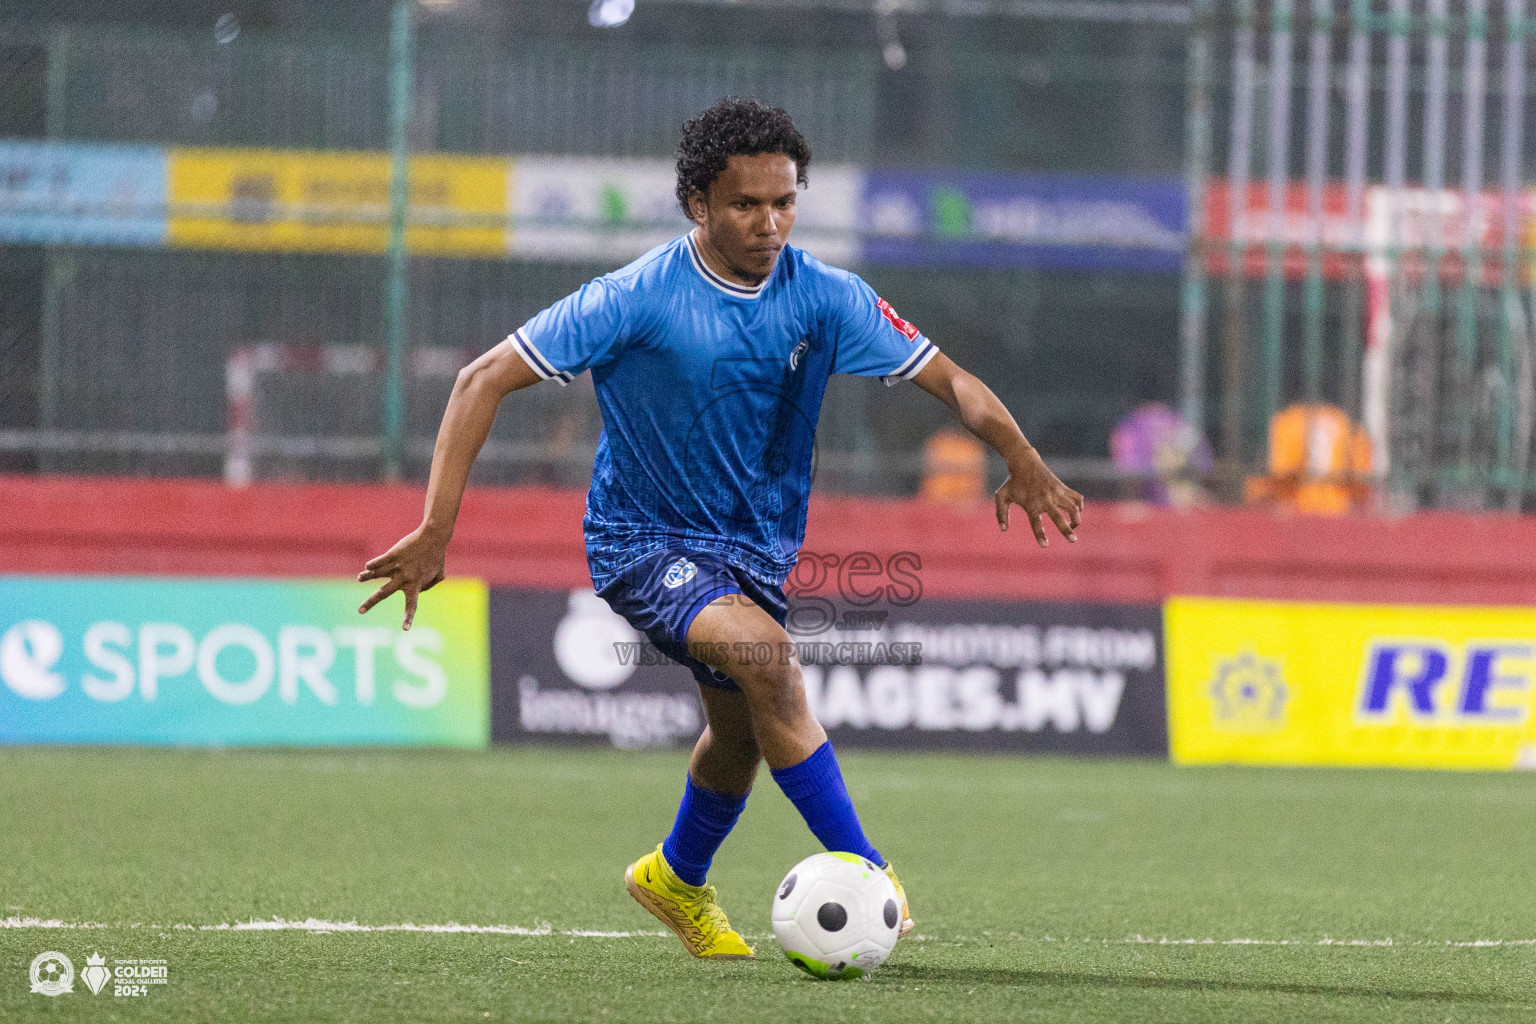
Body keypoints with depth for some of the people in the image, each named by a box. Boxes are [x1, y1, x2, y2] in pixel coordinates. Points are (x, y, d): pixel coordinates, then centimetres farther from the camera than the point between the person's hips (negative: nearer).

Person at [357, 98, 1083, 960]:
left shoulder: (823, 299, -9)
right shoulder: (641, 299, -20)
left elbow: (949, 380, -7)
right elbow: (487, 379, -18)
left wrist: (1021, 459, -28)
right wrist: (436, 530, -26)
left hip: (755, 546, 6)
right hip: (643, 541, -6)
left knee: (743, 735, 18)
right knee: (765, 652, -31)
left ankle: (677, 880, 50)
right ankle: (861, 873, -26)